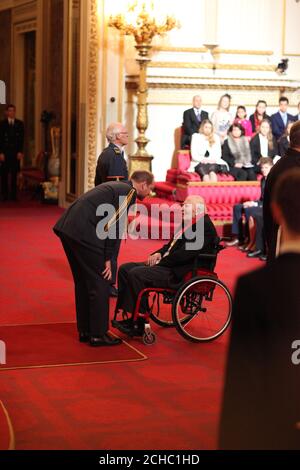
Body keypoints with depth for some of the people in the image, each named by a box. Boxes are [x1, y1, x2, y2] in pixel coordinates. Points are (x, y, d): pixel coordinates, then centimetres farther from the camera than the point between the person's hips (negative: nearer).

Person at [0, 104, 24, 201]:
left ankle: (13, 195, 3)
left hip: (16, 153, 1)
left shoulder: (19, 123, 9)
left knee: (14, 174, 0)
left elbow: (21, 139, 6)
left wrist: (20, 151, -3)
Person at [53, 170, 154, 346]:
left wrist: (104, 256, 22)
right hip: (83, 231, -10)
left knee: (83, 282, 18)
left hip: (67, 227, 10)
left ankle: (85, 331, 26)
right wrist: (107, 259, -5)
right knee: (100, 284, 1)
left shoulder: (115, 186, 25)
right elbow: (114, 225, -9)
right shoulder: (129, 192, -2)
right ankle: (98, 334, 6)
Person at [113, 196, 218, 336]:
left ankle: (138, 324, -15)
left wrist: (161, 262, -15)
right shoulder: (188, 223, 19)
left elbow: (186, 253, -21)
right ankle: (128, 313, 0)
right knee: (125, 269, 2)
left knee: (136, 274, -24)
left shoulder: (205, 226, -13)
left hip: (180, 274, -11)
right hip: (169, 266, 11)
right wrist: (159, 253, 5)